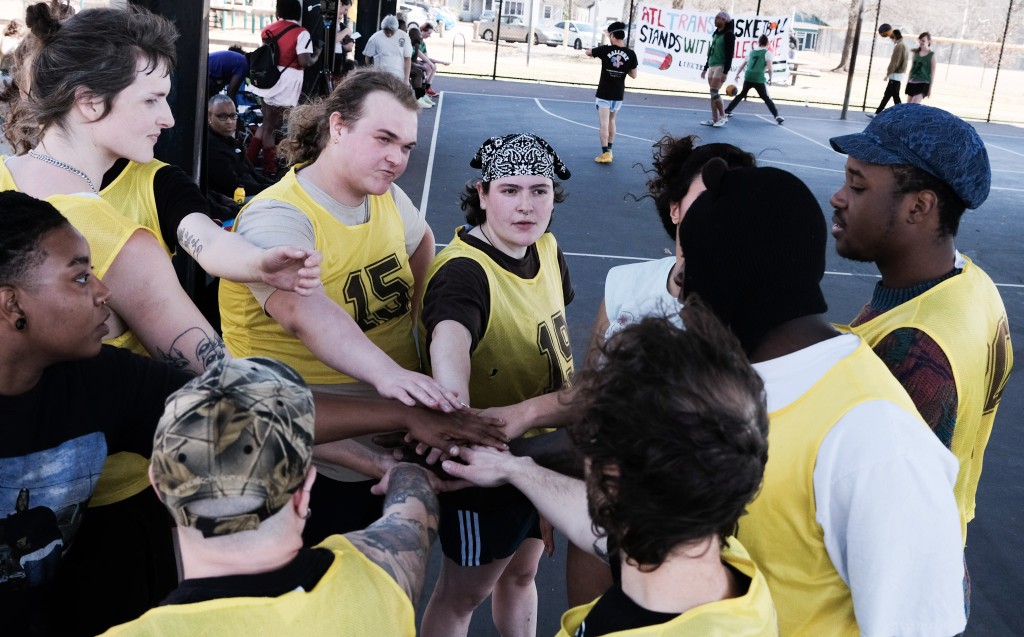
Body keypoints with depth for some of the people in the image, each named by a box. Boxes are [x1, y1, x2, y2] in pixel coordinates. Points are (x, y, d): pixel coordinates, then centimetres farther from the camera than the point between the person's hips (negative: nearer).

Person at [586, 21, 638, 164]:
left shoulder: (605, 50, -11)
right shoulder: (630, 54, -6)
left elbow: (588, 52, 7)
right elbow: (634, 75, 2)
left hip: (604, 93, -3)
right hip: (618, 94, 3)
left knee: (604, 123, -2)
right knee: (611, 121, 21)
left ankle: (605, 153, -8)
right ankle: (609, 150, 28)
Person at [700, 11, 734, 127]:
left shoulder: (729, 34, -9)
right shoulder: (716, 34, 16)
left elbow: (730, 54, -15)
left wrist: (725, 72, -21)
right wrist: (705, 68, 21)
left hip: (721, 67, -8)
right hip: (712, 66, 8)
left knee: (714, 92, -15)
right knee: (712, 94, 4)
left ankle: (723, 116, -3)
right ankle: (715, 120, 5)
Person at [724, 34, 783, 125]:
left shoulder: (752, 51, 18)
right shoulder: (767, 53, 3)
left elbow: (742, 65, 23)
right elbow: (769, 67, -8)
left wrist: (737, 75, 32)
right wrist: (770, 78, 6)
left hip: (748, 77, 4)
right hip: (759, 79, -4)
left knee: (741, 95, 21)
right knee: (766, 98, 3)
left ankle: (727, 111, 19)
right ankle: (777, 116, -8)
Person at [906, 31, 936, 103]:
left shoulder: (931, 55, -5)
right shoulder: (916, 53, 8)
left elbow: (932, 73, -5)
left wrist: (930, 88, -7)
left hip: (923, 84, -6)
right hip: (912, 82, 6)